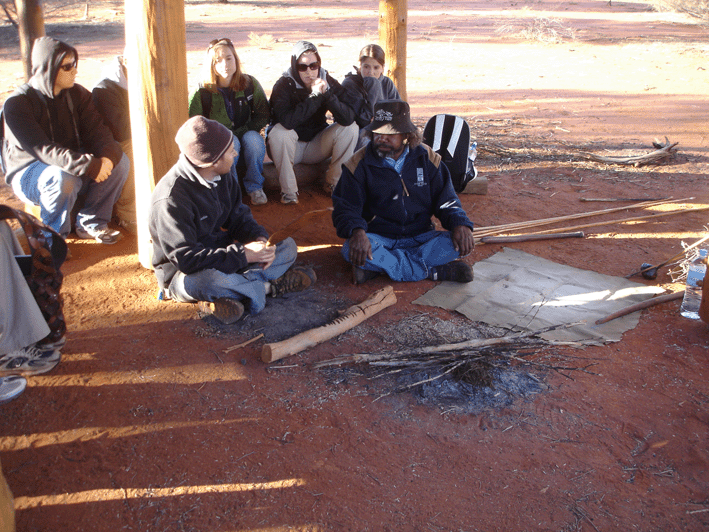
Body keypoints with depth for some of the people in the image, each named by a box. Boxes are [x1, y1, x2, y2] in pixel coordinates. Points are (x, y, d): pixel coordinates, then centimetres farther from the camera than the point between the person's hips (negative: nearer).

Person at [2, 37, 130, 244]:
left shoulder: (77, 94, 0)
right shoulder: (17, 104, -19)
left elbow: (97, 131, -9)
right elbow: (43, 150, -29)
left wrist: (107, 156, -33)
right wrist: (90, 166, -41)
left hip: (73, 163, 6)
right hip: (29, 173, -6)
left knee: (119, 161, -18)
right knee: (63, 178, -39)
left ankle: (90, 223, -4)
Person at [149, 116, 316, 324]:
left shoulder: (221, 177, -3)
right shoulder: (171, 198, -28)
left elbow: (238, 217, 6)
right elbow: (186, 259, -31)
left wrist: (259, 239, -17)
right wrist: (243, 254, -31)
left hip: (221, 255, 8)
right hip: (182, 274, -8)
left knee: (288, 246, -1)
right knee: (204, 281, -43)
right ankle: (266, 286, -17)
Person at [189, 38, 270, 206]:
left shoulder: (250, 84, -5)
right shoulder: (202, 92, -10)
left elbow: (263, 115, -1)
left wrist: (238, 132, -14)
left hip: (246, 136, 2)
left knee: (253, 139, -33)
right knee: (231, 143, -36)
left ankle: (255, 187, -16)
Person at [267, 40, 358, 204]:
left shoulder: (328, 82, -7)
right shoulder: (284, 85, -17)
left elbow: (348, 117, -20)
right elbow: (287, 121, -37)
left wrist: (327, 94, -32)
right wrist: (315, 96, -32)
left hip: (317, 146, 3)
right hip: (289, 146, -3)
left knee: (351, 127, -16)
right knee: (279, 131, -35)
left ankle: (334, 184, -6)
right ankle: (288, 191, -21)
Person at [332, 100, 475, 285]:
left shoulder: (427, 159, 2)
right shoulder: (359, 164, -4)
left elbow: (446, 200, 6)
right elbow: (345, 208, -8)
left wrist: (460, 224, -16)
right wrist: (356, 231, -32)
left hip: (419, 237, 2)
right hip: (378, 238, -1)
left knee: (459, 244, -24)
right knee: (351, 250, -35)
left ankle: (379, 265, -25)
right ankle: (435, 270, -26)